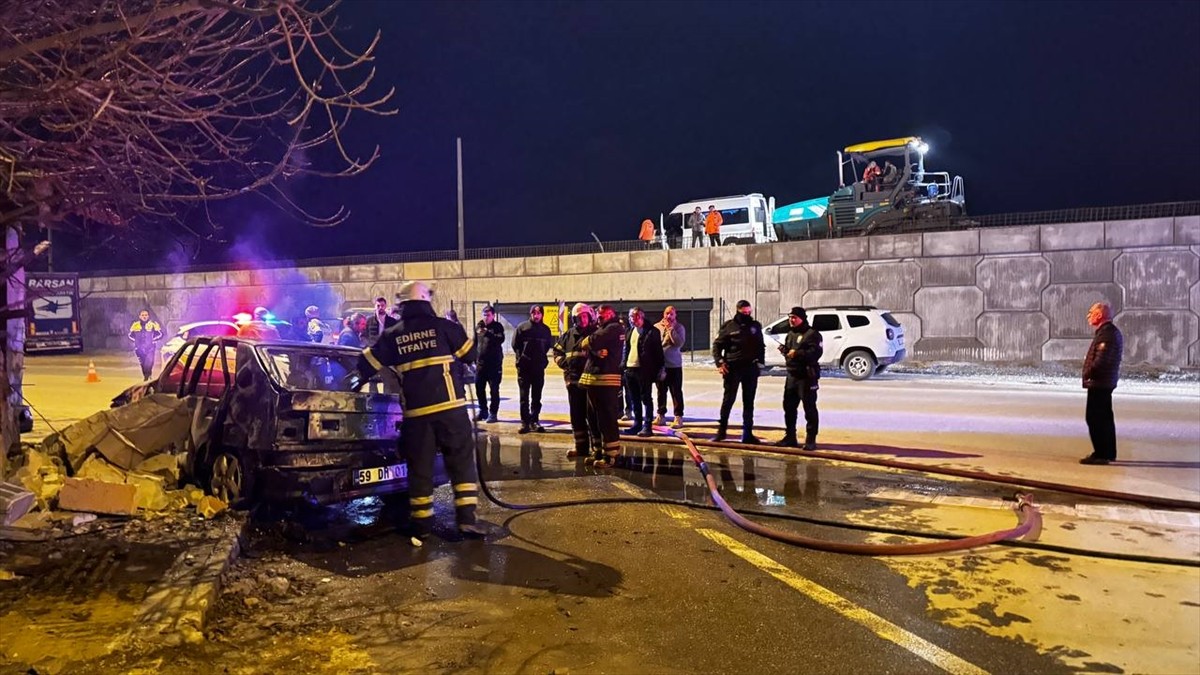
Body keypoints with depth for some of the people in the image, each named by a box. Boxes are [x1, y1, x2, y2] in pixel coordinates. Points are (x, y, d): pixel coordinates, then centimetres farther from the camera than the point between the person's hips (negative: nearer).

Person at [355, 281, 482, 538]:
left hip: (415, 411, 2)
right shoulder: (444, 326, 0)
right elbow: (470, 355, 9)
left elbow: (366, 365, 14)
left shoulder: (392, 335, 8)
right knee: (462, 462, 6)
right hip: (450, 406, -2)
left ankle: (422, 524, 15)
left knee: (420, 468, 10)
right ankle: (466, 519, 1)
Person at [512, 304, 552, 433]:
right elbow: (515, 344, 0)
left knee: (537, 396, 6)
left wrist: (542, 359, 3)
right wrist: (520, 357, -5)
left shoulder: (545, 329, 7)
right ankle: (525, 422, 4)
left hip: (539, 367, 3)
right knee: (524, 396, 1)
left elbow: (548, 345, 12)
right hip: (524, 366, -2)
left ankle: (534, 421, 13)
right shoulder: (522, 327, -2)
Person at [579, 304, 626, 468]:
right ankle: (600, 450, 23)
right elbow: (589, 346, 10)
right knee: (595, 418, 14)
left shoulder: (614, 328, -7)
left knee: (607, 419, -8)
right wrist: (596, 350, -11)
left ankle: (612, 455, -5)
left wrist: (585, 342, 2)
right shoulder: (603, 329, 24)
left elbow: (592, 342, -20)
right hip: (593, 378, 10)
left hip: (605, 379, -10)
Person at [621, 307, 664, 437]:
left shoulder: (652, 331, -6)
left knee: (646, 399, -2)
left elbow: (658, 351, -7)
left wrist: (660, 369, -10)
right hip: (630, 369, 7)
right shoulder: (630, 331, 13)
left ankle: (647, 427, 1)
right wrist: (623, 365, 11)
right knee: (635, 399, 13)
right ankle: (637, 424, 22)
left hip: (644, 370, -7)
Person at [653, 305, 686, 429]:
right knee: (661, 391, 13)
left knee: (676, 392, 1)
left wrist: (671, 329, -16)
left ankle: (678, 417, 5)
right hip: (660, 364, 3)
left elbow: (680, 343, -16)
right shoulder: (657, 327, 4)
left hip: (674, 365, -3)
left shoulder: (679, 327, -1)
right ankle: (661, 415, 23)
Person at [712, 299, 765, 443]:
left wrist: (760, 360, 3)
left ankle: (747, 434, 13)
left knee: (749, 402, 8)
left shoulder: (755, 326, 8)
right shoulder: (729, 326, -2)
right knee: (728, 400, 3)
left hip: (751, 368, 3)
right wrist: (720, 362, -12)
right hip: (732, 369, -3)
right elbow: (717, 345, 0)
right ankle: (721, 430, 13)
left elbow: (761, 346, 17)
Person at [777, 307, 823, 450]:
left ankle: (810, 440, 2)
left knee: (809, 408, -3)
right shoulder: (790, 334, 19)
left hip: (807, 376, -8)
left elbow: (816, 352, -21)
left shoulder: (812, 334, -9)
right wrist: (784, 350, 3)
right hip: (792, 375, 8)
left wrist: (797, 353, -26)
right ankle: (790, 437, 22)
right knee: (789, 407, 11)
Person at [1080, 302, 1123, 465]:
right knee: (1104, 418, 17)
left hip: (1099, 382, -11)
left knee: (1094, 418, -7)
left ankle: (1101, 454, -5)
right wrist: (1090, 371, 12)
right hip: (1106, 382, 11)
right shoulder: (1111, 331, 15)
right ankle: (1108, 452, 26)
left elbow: (1101, 360, -26)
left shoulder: (1106, 333, -19)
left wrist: (1088, 373, -12)